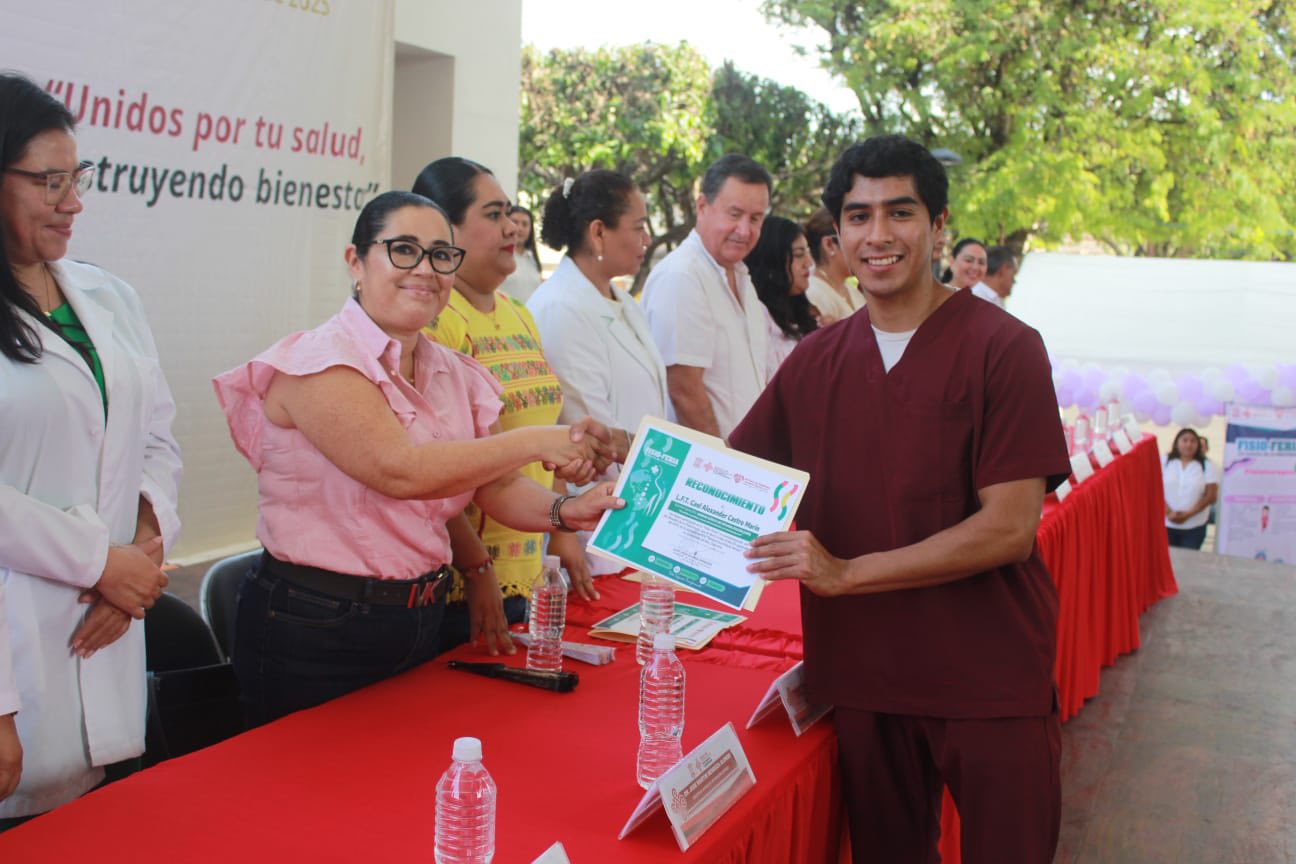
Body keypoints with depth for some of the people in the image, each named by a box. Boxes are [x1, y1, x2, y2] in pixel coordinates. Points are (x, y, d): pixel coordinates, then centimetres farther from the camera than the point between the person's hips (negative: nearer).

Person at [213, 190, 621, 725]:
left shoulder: (453, 373, 8)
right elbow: (400, 470, -27)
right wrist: (534, 443, -21)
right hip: (317, 632, -7)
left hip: (422, 622, 7)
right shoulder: (319, 361, -15)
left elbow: (495, 486, 7)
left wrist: (564, 512, -13)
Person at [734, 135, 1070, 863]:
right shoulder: (817, 359, 4)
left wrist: (845, 572, -21)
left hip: (991, 682, -4)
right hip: (865, 677, 4)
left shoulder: (1002, 347, -11)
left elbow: (1009, 527, -17)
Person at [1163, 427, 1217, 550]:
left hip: (1194, 526, -1)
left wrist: (1188, 514, -14)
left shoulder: (1206, 466, 1)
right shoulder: (1165, 462, 2)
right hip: (1166, 524, 1)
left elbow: (1210, 495, -4)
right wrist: (1168, 512, -15)